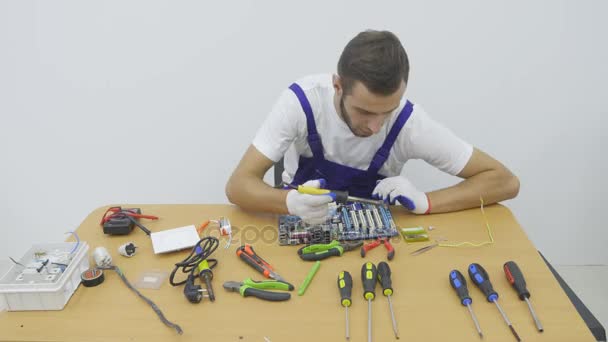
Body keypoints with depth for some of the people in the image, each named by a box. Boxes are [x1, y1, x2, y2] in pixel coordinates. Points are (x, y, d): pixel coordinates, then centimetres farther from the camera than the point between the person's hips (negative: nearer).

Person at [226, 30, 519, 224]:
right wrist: (291, 202, -43)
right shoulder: (300, 101, -23)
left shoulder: (408, 122, -21)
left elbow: (505, 181, -16)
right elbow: (238, 186, -23)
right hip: (304, 226, -1)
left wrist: (425, 202, -31)